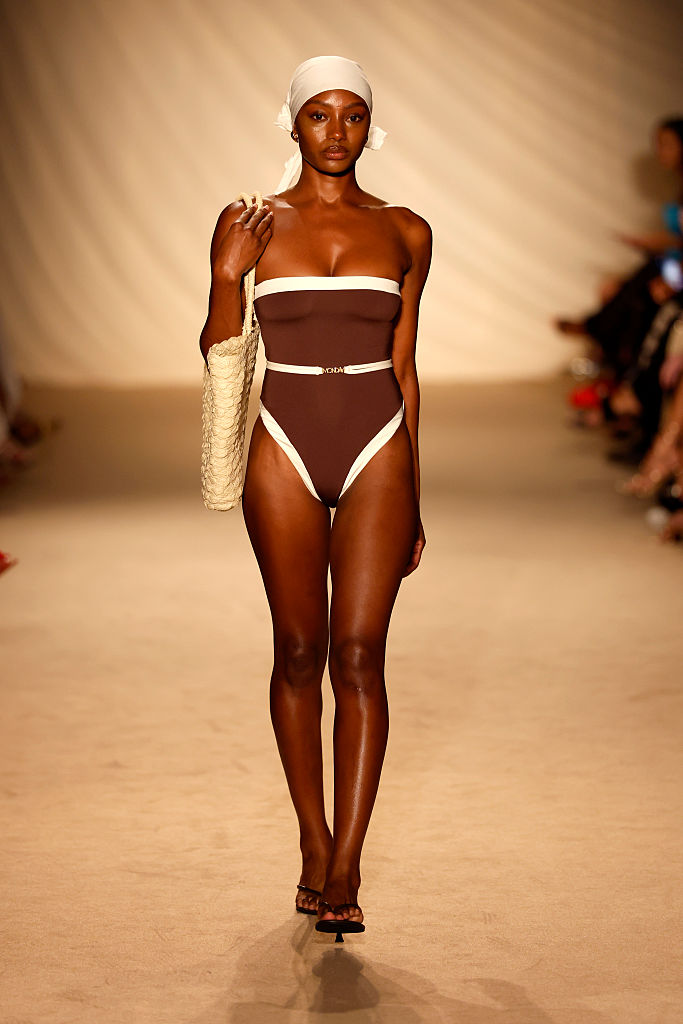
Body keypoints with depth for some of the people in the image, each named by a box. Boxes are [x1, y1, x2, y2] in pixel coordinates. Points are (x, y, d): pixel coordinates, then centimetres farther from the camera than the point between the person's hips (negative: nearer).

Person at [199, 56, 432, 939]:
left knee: (359, 656, -6)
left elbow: (403, 367, 10)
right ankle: (314, 847, 20)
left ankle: (344, 870, -5)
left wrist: (412, 499, 11)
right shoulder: (251, 224, 3)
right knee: (299, 652, 6)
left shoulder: (404, 233, 6)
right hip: (284, 451, 0)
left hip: (377, 451, 0)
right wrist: (227, 276, -15)